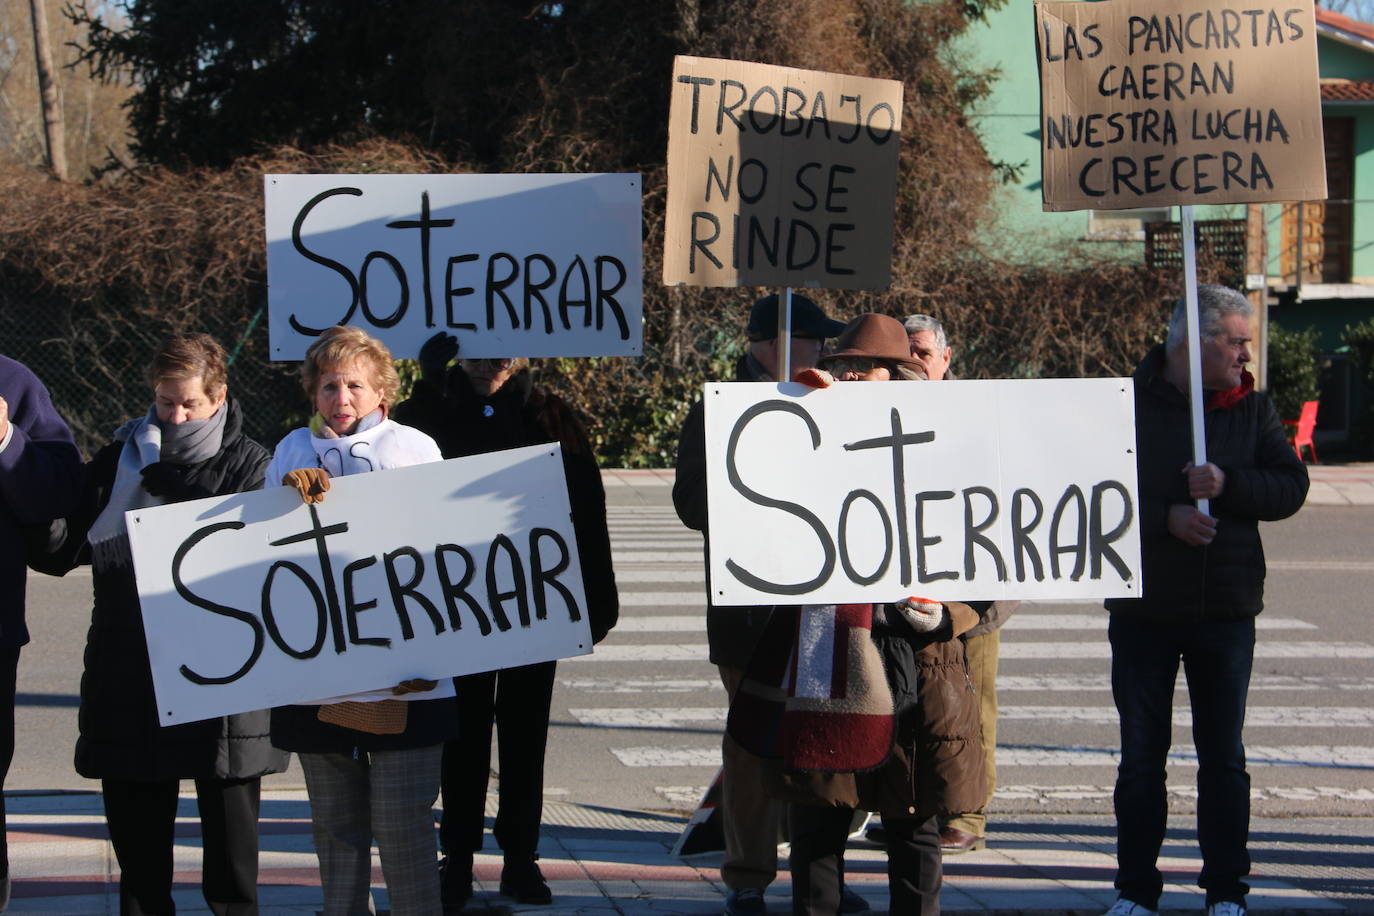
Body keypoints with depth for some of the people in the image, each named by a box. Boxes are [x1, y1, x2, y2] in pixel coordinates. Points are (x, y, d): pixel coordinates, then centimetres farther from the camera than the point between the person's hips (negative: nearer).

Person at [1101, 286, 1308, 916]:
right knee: (1141, 757, 5)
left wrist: (1227, 485, -17)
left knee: (1223, 758, 4)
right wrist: (1164, 516, -19)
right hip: (1143, 610, -2)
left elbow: (1291, 486, -1)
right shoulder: (1127, 405, -3)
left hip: (1226, 610, 2)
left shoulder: (1253, 410, 6)